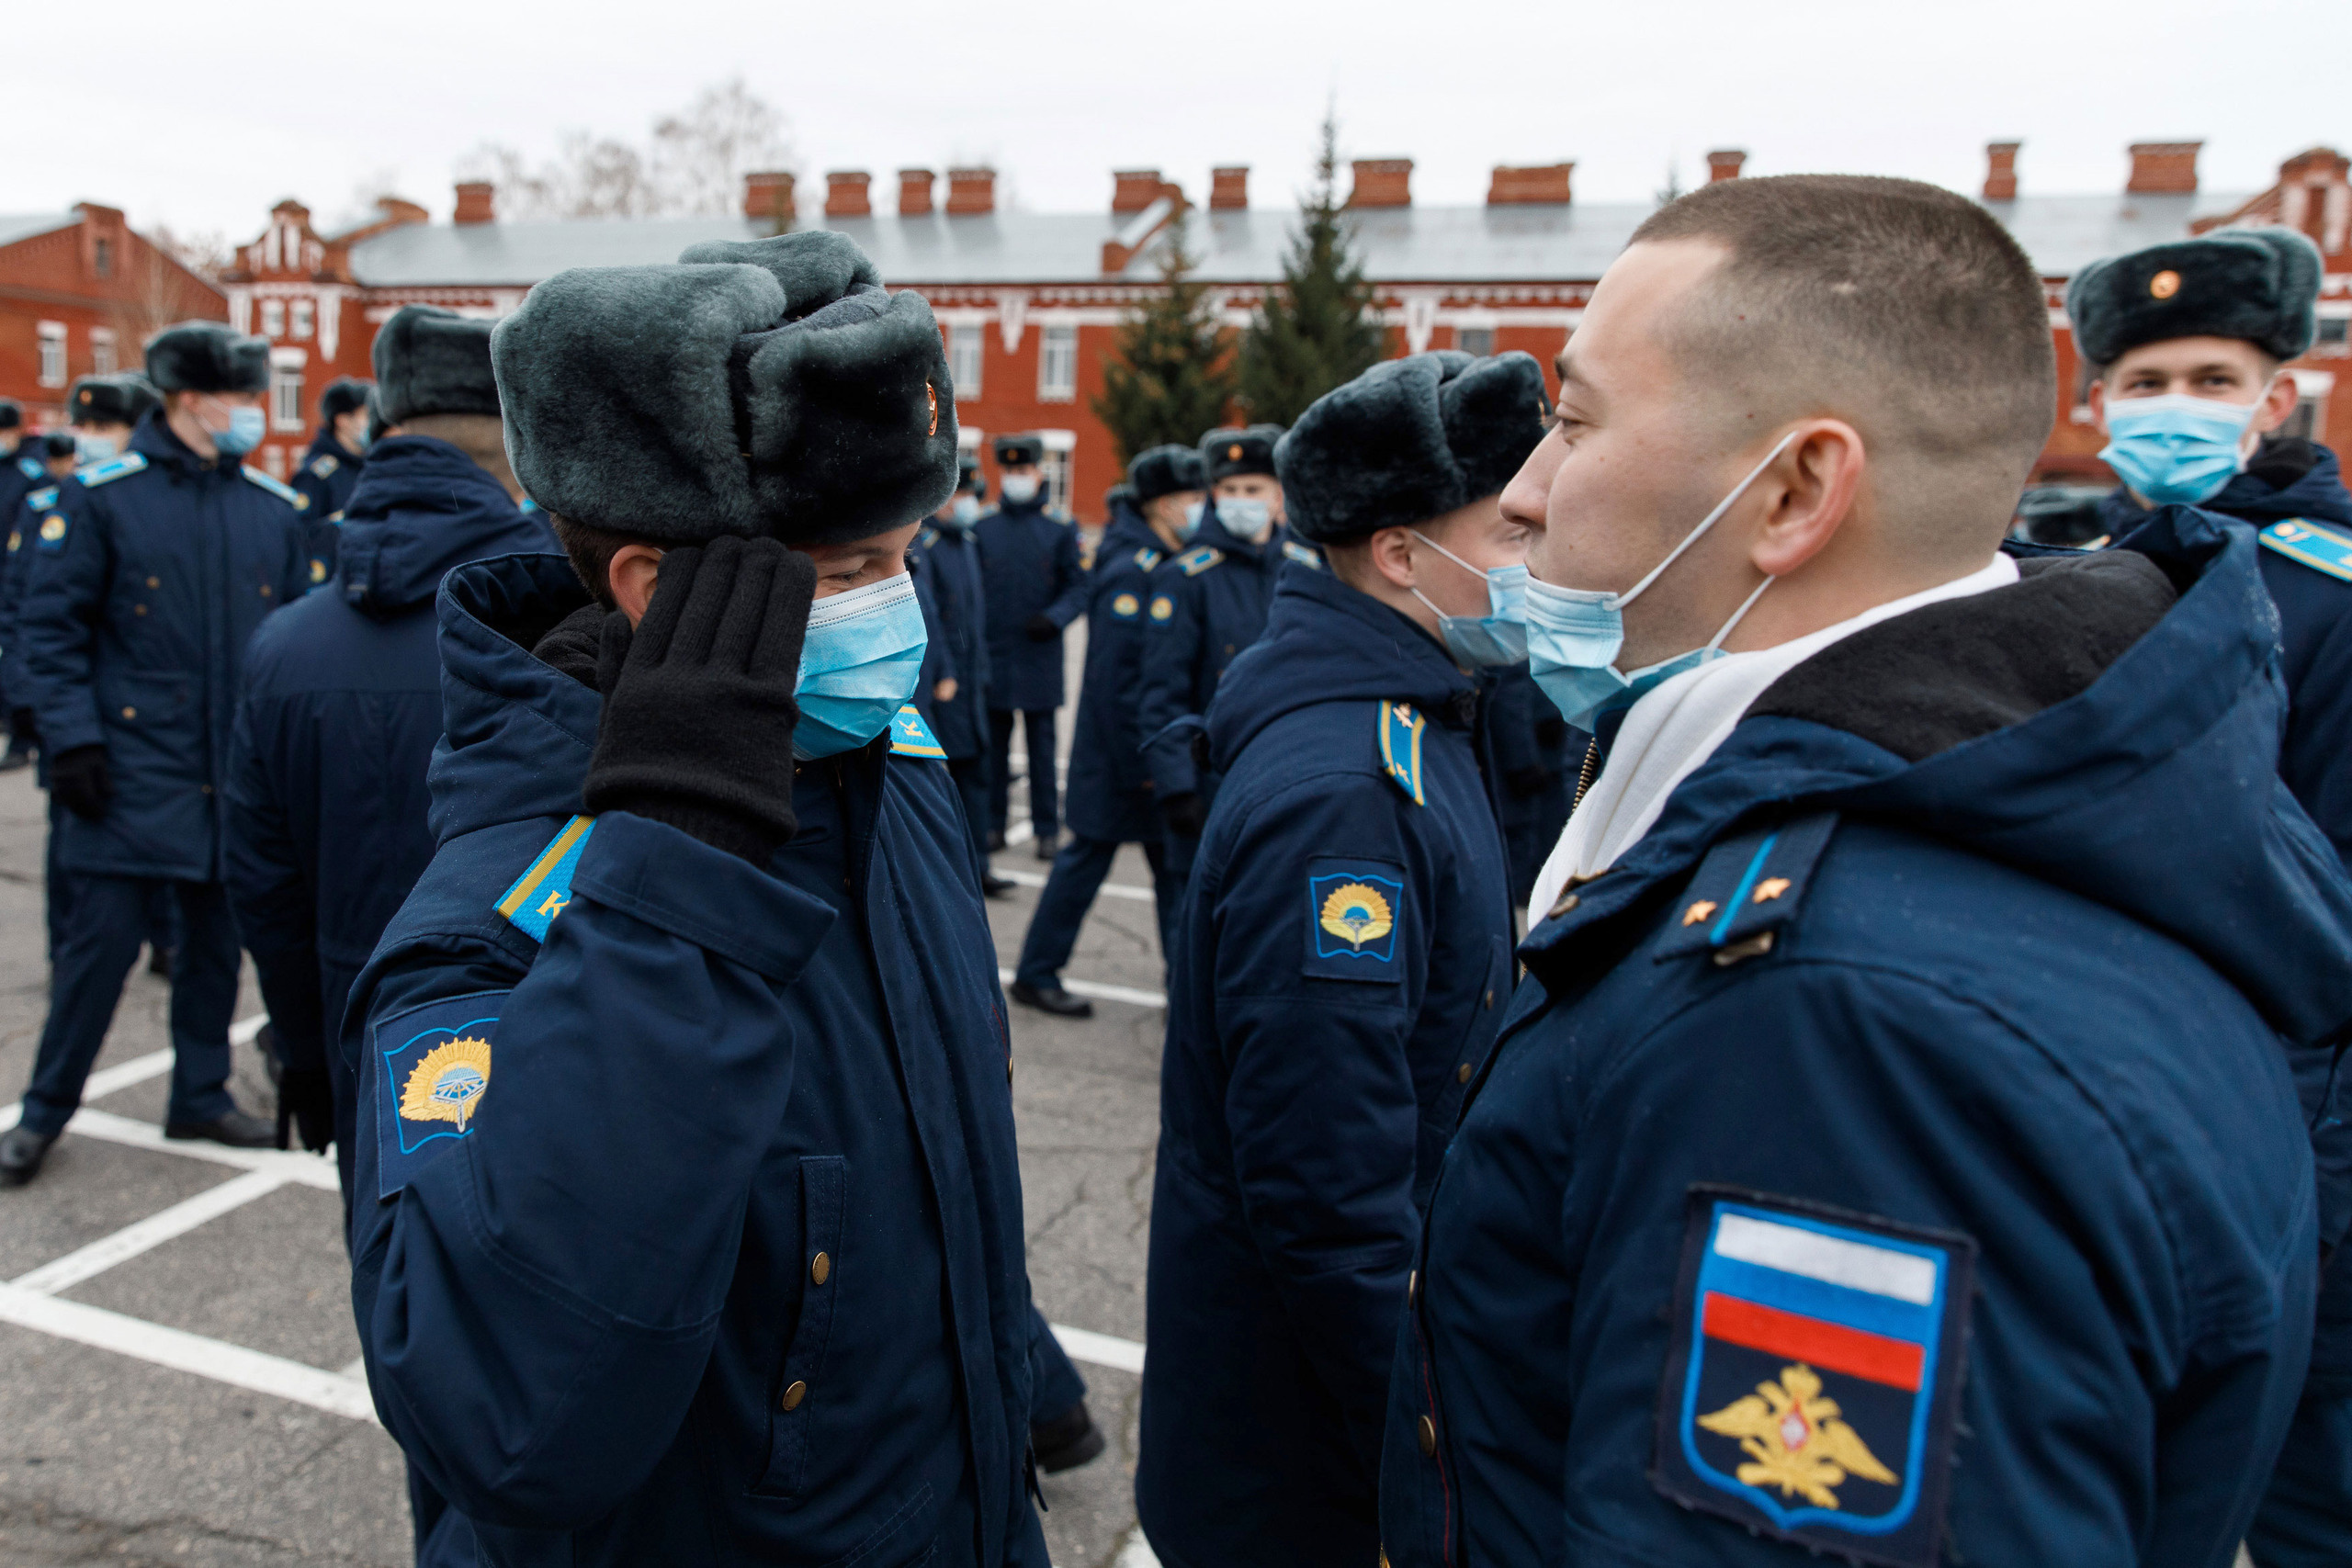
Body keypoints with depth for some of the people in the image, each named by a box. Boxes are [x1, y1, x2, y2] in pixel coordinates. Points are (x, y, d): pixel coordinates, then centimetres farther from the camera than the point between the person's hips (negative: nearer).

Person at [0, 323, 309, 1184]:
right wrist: (72, 735, -13)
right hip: (133, 767, -4)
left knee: (217, 940, 12)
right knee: (102, 938, 1)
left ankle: (201, 1096, 27)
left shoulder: (271, 508, 6)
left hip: (238, 774, 4)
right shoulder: (101, 497, -5)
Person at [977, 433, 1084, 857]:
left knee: (1042, 747, 3)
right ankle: (993, 824, 18)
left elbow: (1079, 588, 3)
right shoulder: (981, 527, 6)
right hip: (992, 659, 1)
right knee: (994, 746, 7)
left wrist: (1054, 618, -14)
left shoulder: (1060, 529, 3)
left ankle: (1048, 829, 12)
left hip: (1040, 658, -1)